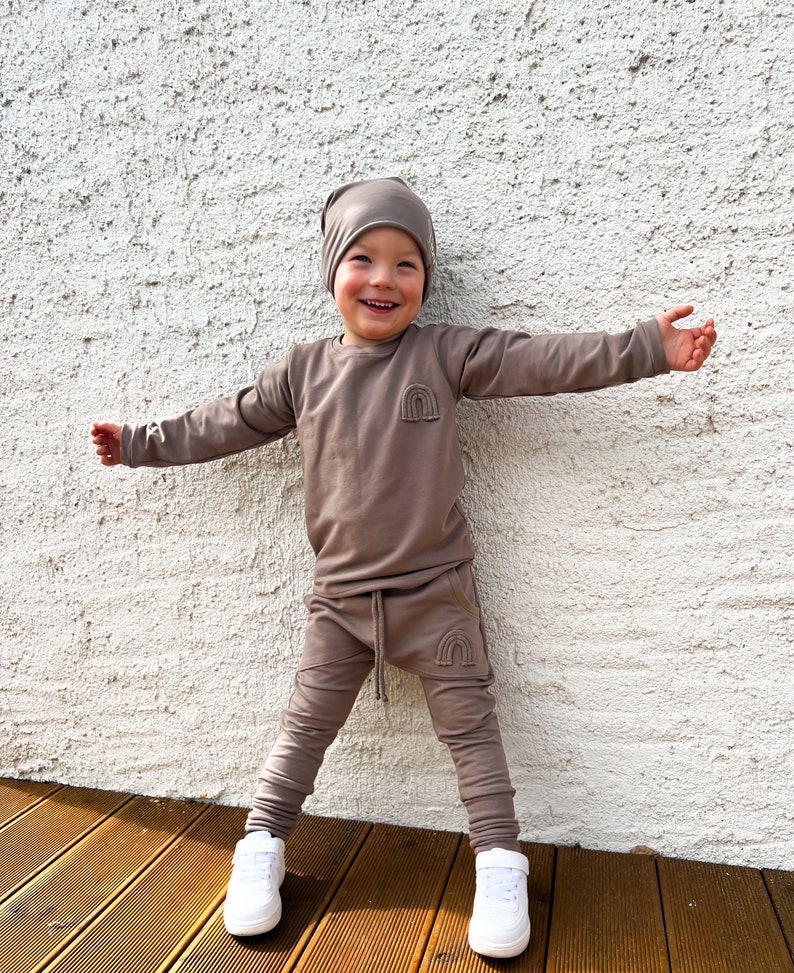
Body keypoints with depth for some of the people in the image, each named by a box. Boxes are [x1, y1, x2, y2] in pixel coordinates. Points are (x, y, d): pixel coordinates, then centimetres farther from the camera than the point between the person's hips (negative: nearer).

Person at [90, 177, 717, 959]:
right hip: (340, 599, 2)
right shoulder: (304, 372, 1)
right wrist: (140, 443, 16)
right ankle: (261, 849, 30)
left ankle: (499, 863, 25)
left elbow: (544, 361, -12)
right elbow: (224, 423, 10)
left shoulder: (446, 354, -7)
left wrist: (648, 347, -17)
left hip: (435, 593, -2)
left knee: (470, 725, 9)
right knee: (304, 726, 13)